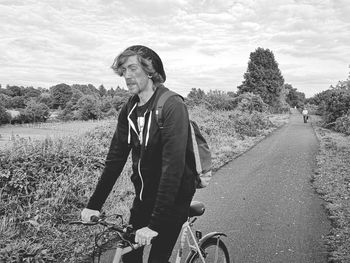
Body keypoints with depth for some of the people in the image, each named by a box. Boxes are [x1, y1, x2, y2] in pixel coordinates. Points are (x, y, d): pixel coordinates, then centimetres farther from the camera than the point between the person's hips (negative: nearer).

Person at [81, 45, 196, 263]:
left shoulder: (172, 106, -22)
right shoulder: (129, 109, -1)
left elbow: (173, 166, -29)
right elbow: (115, 157, 1)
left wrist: (155, 224, -31)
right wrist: (94, 204, -3)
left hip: (172, 197, -5)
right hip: (144, 194, 6)